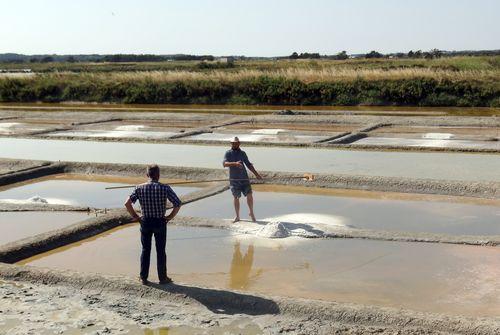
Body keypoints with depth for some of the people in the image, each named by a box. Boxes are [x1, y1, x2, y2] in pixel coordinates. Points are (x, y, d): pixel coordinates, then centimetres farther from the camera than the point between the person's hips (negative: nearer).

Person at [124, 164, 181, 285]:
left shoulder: (140, 188, -4)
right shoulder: (165, 188, -9)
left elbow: (127, 203, -10)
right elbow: (177, 204, -15)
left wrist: (135, 216, 1)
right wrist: (170, 216, -3)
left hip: (145, 222, 2)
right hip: (160, 222, -2)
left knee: (145, 250, 13)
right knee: (160, 251, 9)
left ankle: (143, 278, 18)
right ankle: (163, 278, 17)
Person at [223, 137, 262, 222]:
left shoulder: (242, 153, 10)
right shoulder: (228, 153, 1)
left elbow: (248, 164, 17)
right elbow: (224, 163, -15)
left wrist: (256, 174, 11)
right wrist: (235, 163, -31)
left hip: (244, 178, 1)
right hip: (234, 179, -1)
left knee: (249, 195, -5)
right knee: (236, 197, 3)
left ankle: (251, 213, 16)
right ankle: (237, 216, 15)